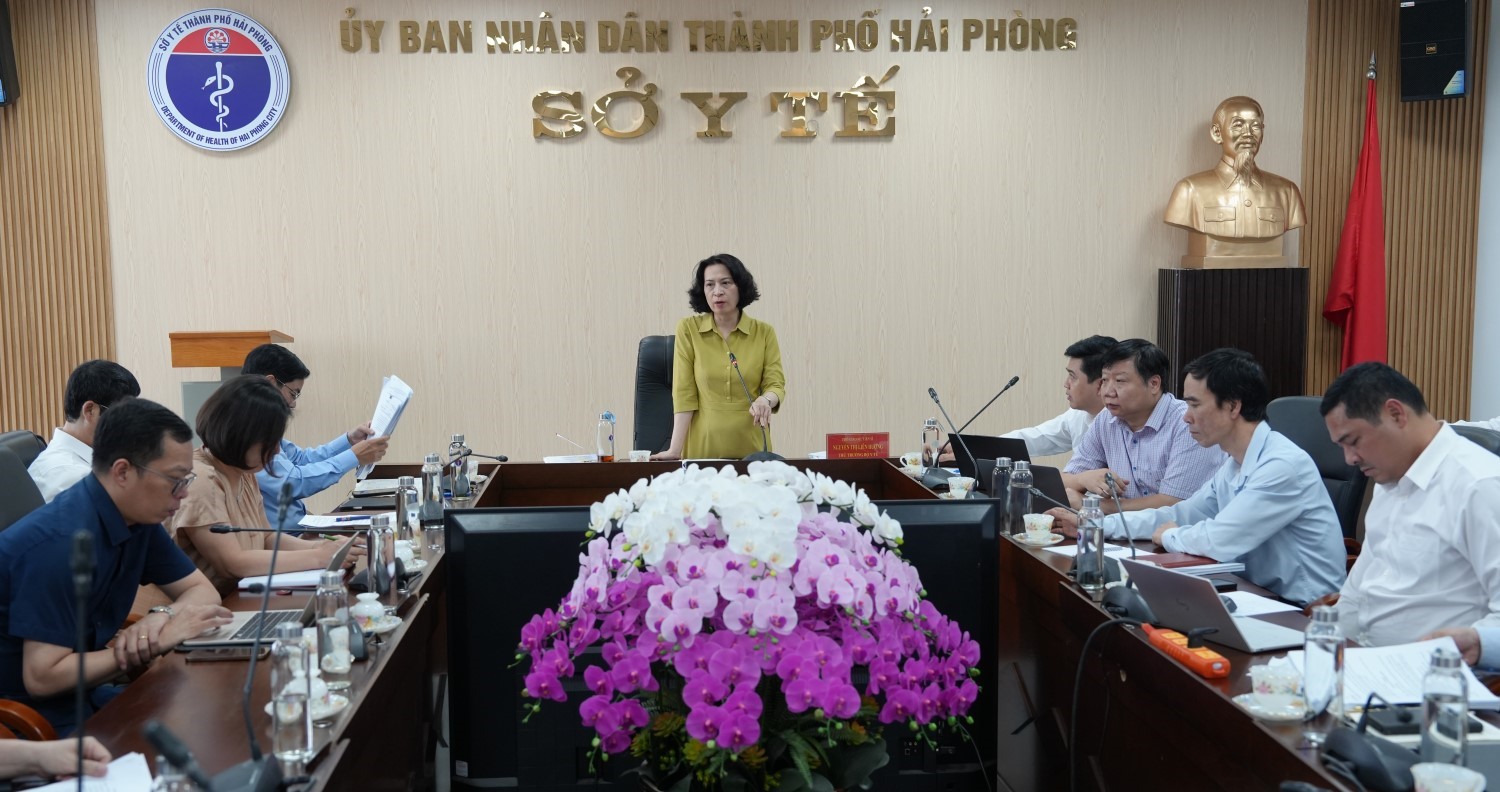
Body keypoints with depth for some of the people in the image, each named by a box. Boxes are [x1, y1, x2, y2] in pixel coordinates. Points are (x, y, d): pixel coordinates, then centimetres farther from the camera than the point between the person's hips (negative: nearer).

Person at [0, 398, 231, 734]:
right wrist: (157, 643, -23)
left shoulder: (140, 518, -1)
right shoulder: (63, 542, -27)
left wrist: (162, 617, -14)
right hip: (28, 716, -8)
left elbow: (202, 590, 7)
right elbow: (42, 677, -27)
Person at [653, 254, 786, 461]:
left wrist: (765, 399, -25)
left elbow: (776, 385, -2)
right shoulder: (688, 329, -3)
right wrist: (675, 449, -15)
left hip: (751, 447, 1)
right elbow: (684, 392, -8)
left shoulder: (764, 332, 1)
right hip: (702, 446, -1)